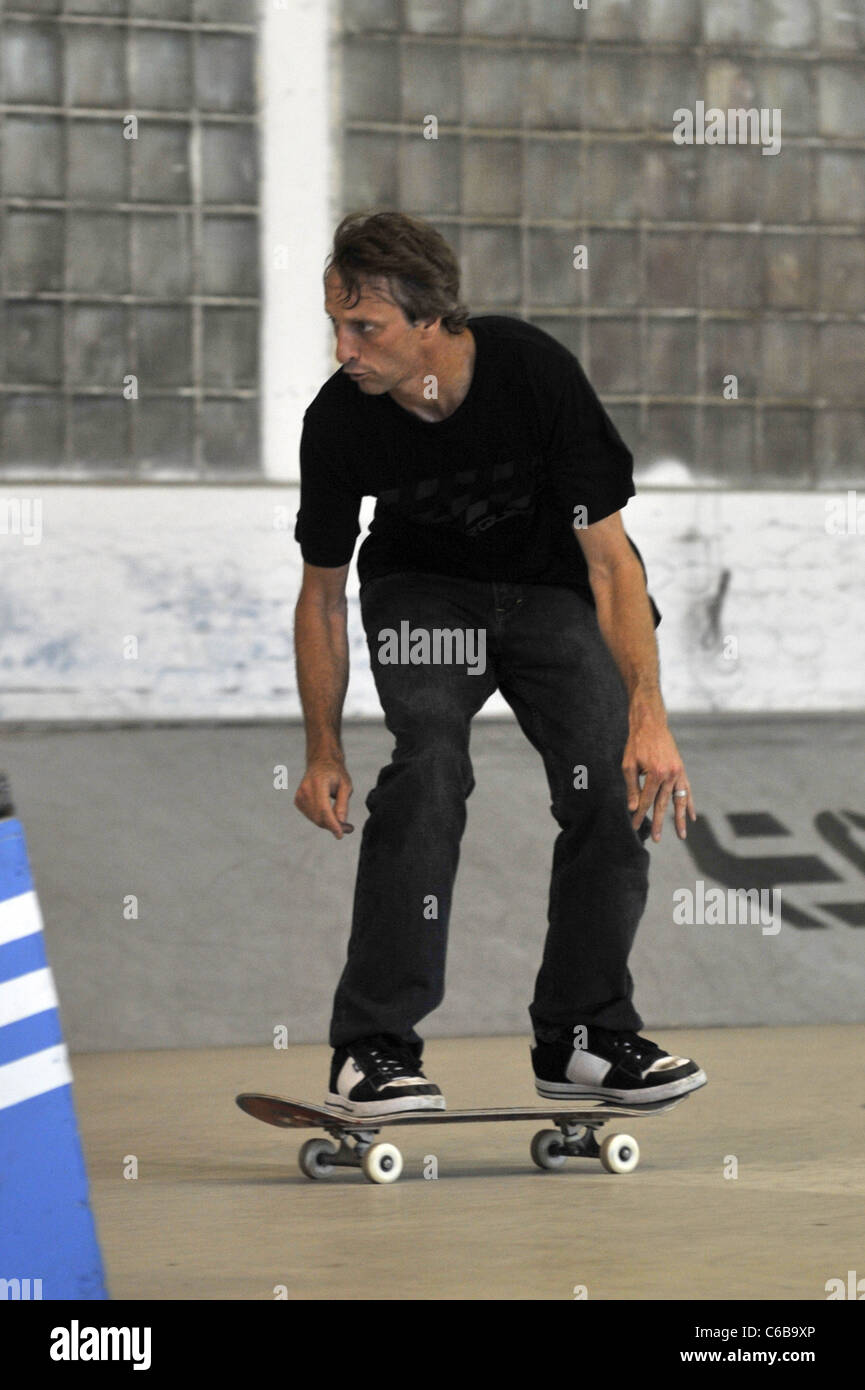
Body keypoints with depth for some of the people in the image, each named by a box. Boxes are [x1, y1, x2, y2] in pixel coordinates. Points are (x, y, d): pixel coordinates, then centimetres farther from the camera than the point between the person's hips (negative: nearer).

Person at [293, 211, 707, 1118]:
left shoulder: (535, 372, -30)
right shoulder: (338, 422, -24)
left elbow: (609, 557, -25)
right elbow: (322, 595, -7)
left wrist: (649, 719, -31)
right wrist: (323, 753, -8)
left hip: (554, 586, 0)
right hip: (420, 590, 0)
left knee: (613, 784, -15)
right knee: (429, 765, -25)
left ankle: (581, 1036, 3)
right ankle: (371, 1049, -21)